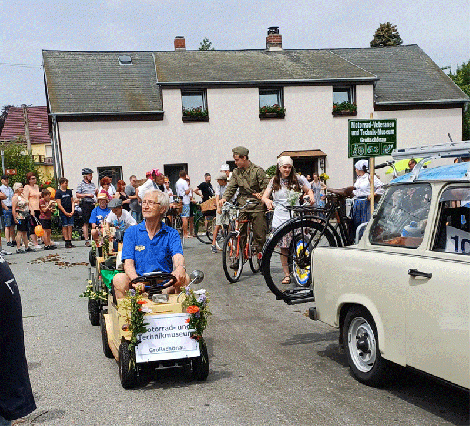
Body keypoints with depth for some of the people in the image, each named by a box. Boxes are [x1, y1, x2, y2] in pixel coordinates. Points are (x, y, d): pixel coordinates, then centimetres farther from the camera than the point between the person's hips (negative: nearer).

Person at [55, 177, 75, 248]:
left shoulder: (69, 191, 14)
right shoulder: (58, 192, -2)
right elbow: (59, 205, -6)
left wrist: (72, 211, 3)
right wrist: (65, 213, -9)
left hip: (70, 212, 4)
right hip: (63, 212, -4)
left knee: (70, 226, 1)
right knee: (64, 227, -3)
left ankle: (70, 242, 4)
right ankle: (66, 242, 0)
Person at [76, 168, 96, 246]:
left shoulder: (93, 184, 18)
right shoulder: (81, 184, 1)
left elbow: (96, 195, 26)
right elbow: (77, 195, -7)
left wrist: (96, 192, 4)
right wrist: (87, 195, -13)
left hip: (93, 204, 5)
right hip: (85, 204, -5)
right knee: (86, 223, -1)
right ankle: (86, 241, 3)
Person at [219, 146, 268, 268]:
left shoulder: (258, 170, -4)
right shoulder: (236, 172, 11)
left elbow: (266, 187, -4)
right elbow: (231, 187, 8)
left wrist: (261, 195, -23)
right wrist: (224, 198, -10)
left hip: (257, 206, -4)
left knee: (259, 234, -2)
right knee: (240, 233, -2)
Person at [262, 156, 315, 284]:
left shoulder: (296, 180, 9)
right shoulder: (274, 182, 10)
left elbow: (308, 190, 21)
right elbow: (264, 197, 4)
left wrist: (311, 195, -2)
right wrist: (267, 201, -20)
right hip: (280, 218, 0)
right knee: (284, 247, -2)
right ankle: (287, 275, 6)